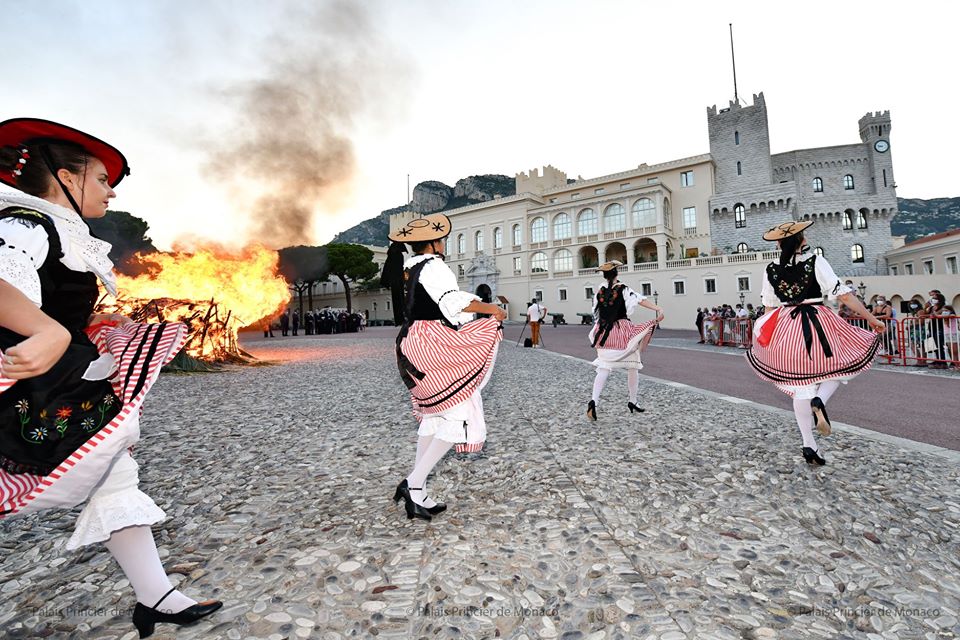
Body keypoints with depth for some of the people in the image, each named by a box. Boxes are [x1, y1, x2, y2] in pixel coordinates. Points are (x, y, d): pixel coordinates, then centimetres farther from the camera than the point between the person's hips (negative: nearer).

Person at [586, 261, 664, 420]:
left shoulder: (599, 292, 5)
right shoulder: (623, 289, -6)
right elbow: (640, 299, -21)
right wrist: (658, 309, -30)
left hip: (604, 332, 3)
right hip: (623, 331, -3)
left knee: (604, 367, 2)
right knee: (632, 366, 13)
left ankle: (593, 400, -17)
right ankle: (632, 401, 21)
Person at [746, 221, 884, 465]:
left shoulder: (772, 270, 2)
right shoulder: (816, 262, -6)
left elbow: (769, 306, 9)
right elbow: (843, 294, -9)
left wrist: (764, 334, 20)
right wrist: (871, 318, -1)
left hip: (786, 327, 3)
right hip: (819, 324, -3)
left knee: (800, 386, 10)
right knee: (837, 367, 21)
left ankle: (809, 444, 11)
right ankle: (819, 401, -11)